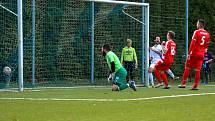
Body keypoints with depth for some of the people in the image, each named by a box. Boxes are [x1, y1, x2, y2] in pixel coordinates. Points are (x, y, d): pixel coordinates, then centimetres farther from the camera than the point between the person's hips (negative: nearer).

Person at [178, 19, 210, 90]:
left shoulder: (197, 32, -9)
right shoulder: (207, 34, 8)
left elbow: (192, 43, -14)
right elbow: (206, 45, 13)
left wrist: (189, 53, -14)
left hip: (194, 53, -5)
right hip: (201, 54, 5)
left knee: (187, 68, 4)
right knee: (197, 70, 5)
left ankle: (183, 84, 3)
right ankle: (195, 86, 2)